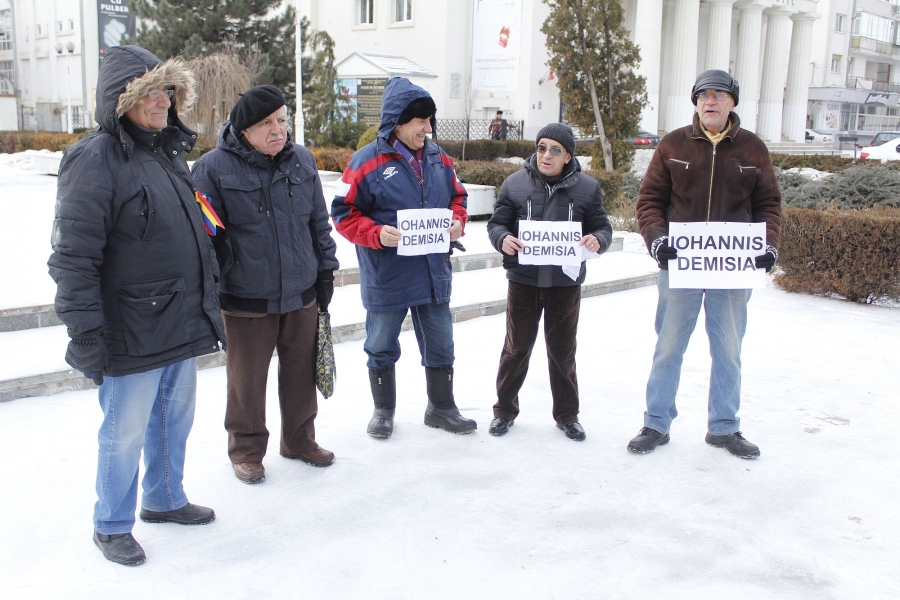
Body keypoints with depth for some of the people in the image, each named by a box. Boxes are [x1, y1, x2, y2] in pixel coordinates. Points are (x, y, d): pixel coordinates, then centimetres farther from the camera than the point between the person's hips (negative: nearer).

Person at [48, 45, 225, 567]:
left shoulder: (171, 153, 11)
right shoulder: (96, 160, -15)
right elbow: (74, 255, -18)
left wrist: (210, 300, 22)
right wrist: (86, 330, -20)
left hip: (184, 325, 8)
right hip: (133, 335, -8)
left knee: (176, 419, 21)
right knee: (125, 432, 6)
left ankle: (165, 499, 41)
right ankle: (112, 526, 26)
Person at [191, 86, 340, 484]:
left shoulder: (302, 160, 5)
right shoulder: (214, 167, -10)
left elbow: (319, 222, 14)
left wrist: (325, 270, 12)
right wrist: (209, 293, -7)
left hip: (302, 294, 4)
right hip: (246, 300, -4)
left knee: (302, 373, 15)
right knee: (247, 378, 8)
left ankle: (300, 440, 35)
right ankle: (247, 450, 28)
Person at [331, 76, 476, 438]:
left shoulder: (438, 158, 5)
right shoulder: (367, 161, -11)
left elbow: (457, 196, 17)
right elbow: (344, 213, -9)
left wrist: (457, 222, -3)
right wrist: (377, 234, -23)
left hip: (433, 274, 5)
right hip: (386, 278, -4)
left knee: (440, 345, 14)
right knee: (382, 348, 11)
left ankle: (442, 408, 32)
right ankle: (383, 410, 30)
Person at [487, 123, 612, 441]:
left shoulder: (587, 187, 1)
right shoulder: (515, 183, 0)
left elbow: (603, 227, 4)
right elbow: (496, 223, 3)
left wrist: (597, 240, -19)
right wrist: (503, 239, -20)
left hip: (565, 283, 0)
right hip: (523, 280, 0)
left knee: (562, 350, 12)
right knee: (516, 348, 9)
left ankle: (567, 414, 28)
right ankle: (504, 410, 26)